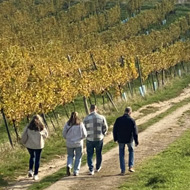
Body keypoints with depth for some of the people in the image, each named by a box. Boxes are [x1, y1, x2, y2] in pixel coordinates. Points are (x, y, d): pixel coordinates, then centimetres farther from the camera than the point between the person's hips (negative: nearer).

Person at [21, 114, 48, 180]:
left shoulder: (28, 127, -6)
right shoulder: (42, 127, -5)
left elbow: (24, 136, -5)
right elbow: (46, 135, 6)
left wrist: (24, 143, 12)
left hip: (30, 145, 1)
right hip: (38, 145, -1)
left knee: (32, 156, 24)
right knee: (37, 159, 10)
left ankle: (30, 170, 7)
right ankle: (35, 174, 9)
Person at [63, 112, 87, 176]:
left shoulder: (67, 124, -5)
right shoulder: (80, 124, -9)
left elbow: (64, 134, -2)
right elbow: (84, 135, -6)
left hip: (69, 143, 1)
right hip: (78, 143, -1)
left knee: (70, 156, 19)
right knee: (78, 157, 12)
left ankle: (69, 166, -8)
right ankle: (76, 171, 10)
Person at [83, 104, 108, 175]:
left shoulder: (86, 119, -9)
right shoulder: (101, 117, -7)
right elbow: (105, 128, -1)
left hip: (89, 139, -1)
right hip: (99, 139, 1)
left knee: (90, 155, 9)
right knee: (98, 154, 19)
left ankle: (91, 170, 1)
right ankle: (98, 168, 33)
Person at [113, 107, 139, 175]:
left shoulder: (118, 120, -8)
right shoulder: (132, 120, -12)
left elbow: (115, 130, -1)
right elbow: (135, 132, -10)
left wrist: (115, 138, 13)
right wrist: (136, 141, -1)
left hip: (121, 140, 1)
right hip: (129, 139, -1)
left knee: (121, 154, 12)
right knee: (131, 151, 25)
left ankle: (123, 170, 10)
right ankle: (130, 166, 15)